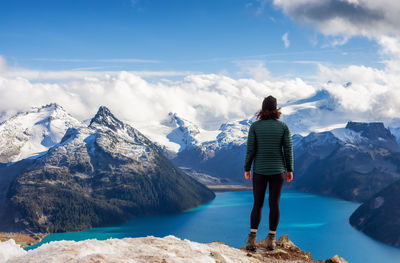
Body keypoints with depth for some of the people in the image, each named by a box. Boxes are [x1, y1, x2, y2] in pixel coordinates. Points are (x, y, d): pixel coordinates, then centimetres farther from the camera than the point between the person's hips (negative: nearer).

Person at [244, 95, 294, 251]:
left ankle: (252, 239, -5)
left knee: (257, 205, 7)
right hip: (277, 171, 0)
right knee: (274, 204, 8)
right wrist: (290, 170, 5)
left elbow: (250, 149, -6)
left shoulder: (255, 126, -6)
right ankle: (271, 240, 11)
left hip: (260, 171, 0)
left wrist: (247, 169, 4)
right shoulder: (283, 126, -4)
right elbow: (288, 149, -4)